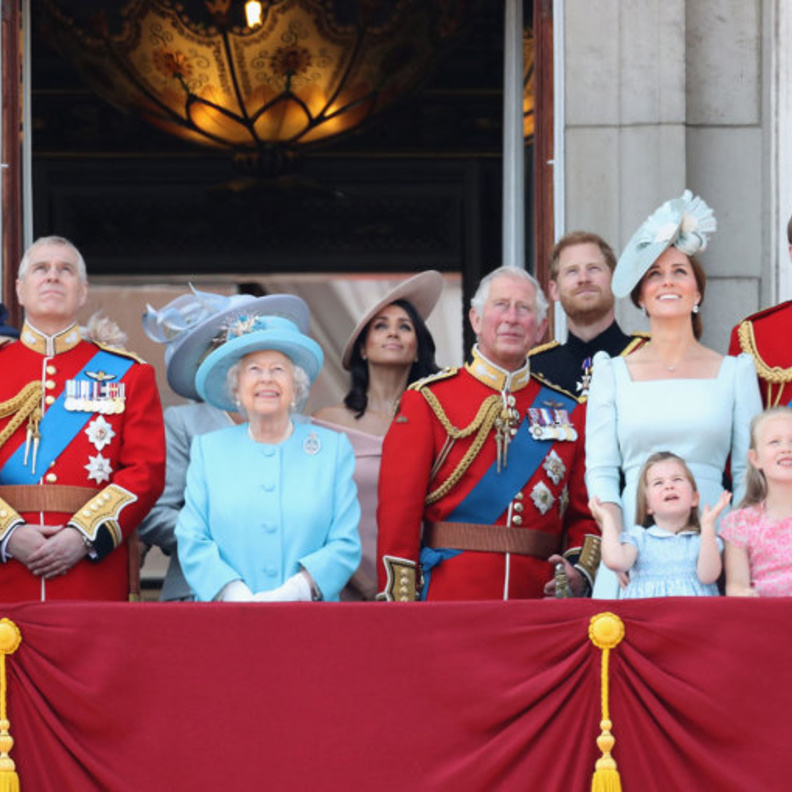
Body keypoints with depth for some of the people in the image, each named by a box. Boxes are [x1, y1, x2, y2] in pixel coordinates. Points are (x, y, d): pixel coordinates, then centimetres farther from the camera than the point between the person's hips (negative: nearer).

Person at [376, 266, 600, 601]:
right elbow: (398, 513, -3)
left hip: (539, 597, 3)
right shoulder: (427, 402, 3)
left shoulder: (568, 411, 13)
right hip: (448, 601, -3)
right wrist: (400, 613, -11)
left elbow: (585, 513, 14)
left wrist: (580, 570, -6)